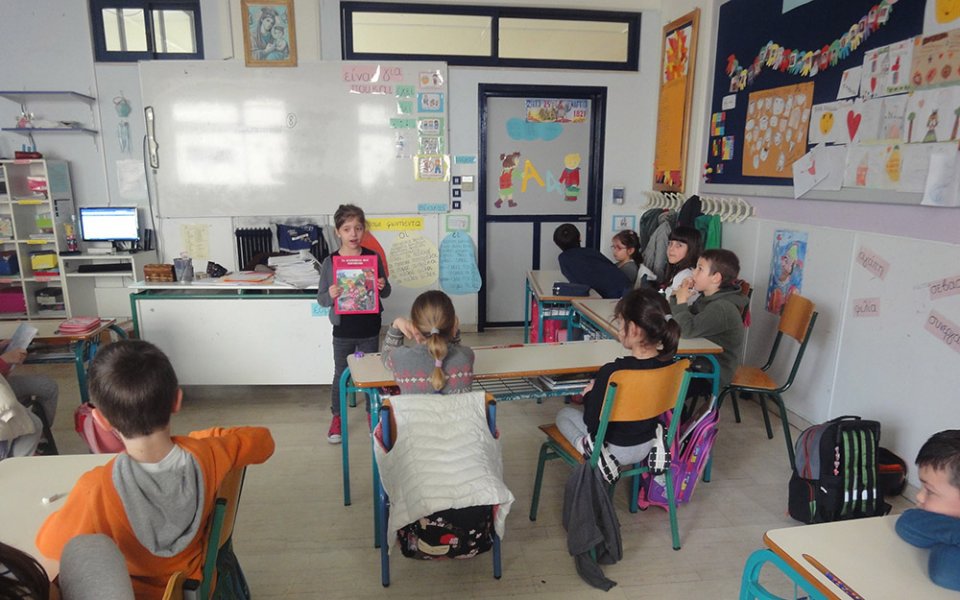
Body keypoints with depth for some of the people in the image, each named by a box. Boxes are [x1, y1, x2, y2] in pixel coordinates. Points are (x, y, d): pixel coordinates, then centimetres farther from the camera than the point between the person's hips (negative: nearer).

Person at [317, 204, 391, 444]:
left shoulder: (373, 257, -5)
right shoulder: (330, 262, -8)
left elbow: (386, 291, 4)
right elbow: (321, 298, -3)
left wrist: (382, 287, -19)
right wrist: (330, 295, -26)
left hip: (369, 329, 1)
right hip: (343, 330, -1)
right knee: (340, 374, 14)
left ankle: (372, 412, 35)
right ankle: (336, 417, 32)